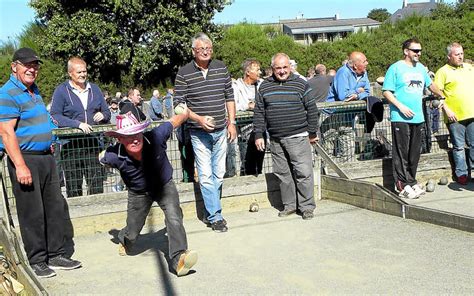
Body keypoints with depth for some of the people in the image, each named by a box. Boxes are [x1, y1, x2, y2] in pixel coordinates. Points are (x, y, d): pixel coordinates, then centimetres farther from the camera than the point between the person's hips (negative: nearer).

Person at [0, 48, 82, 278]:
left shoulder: (34, 90, 16)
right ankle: (36, 261, 11)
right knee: (32, 214, -1)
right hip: (25, 159, -9)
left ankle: (55, 254, 22)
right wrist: (20, 166, -25)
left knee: (55, 207, 11)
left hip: (46, 157, 9)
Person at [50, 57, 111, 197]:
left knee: (97, 184, 5)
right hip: (71, 145, -3)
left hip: (93, 144, 4)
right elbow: (55, 116, -10)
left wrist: (102, 115, -3)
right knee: (74, 187, 4)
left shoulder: (94, 89, 15)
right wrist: (78, 124, -20)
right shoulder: (61, 91, 0)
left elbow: (107, 112, 21)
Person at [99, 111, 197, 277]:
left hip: (164, 185, -1)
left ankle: (178, 258, -32)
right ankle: (124, 241, 53)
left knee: (174, 217, -29)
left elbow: (176, 120, -16)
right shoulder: (114, 156, -31)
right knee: (132, 233, 15)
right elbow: (101, 157, -4)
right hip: (138, 193, 1)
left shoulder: (156, 137, -34)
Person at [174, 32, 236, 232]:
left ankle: (211, 210, 27)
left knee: (218, 175, 11)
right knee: (206, 176, -5)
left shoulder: (221, 68, 5)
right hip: (199, 133, -4)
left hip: (221, 131, 4)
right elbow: (179, 103, -6)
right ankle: (215, 216, 3)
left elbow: (229, 96, 11)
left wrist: (232, 122, 5)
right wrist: (199, 119, -18)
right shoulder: (184, 73, -6)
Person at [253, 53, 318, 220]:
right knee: (282, 173, 8)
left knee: (303, 172, -4)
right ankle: (289, 205, 20)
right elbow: (259, 113, 11)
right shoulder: (264, 87, 8)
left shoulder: (300, 84, 1)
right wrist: (258, 135, 5)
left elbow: (312, 109, 4)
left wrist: (312, 133, 3)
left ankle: (307, 207, 7)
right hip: (275, 139, 3)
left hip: (298, 137, -3)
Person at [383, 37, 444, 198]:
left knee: (415, 152, 10)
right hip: (400, 118, -7)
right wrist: (401, 106, -15)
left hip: (417, 117, 7)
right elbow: (386, 91, -8)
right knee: (401, 153, -6)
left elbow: (430, 85, 32)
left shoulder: (421, 68, 16)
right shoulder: (396, 68, -5)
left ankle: (411, 181, 20)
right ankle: (402, 186, -1)